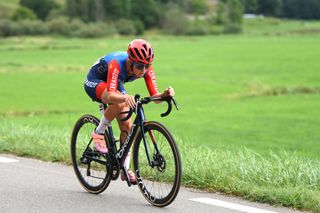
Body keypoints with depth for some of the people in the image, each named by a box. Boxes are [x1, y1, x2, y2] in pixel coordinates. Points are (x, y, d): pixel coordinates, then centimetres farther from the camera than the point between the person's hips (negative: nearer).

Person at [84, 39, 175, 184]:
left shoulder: (146, 69, -25)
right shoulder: (117, 64, -40)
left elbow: (154, 96, -28)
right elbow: (111, 95, -49)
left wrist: (165, 94, -49)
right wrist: (125, 97, -69)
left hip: (115, 85, 6)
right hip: (95, 82, -6)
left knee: (127, 126, -5)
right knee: (120, 103, -36)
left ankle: (125, 168, 9)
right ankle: (98, 133, -13)